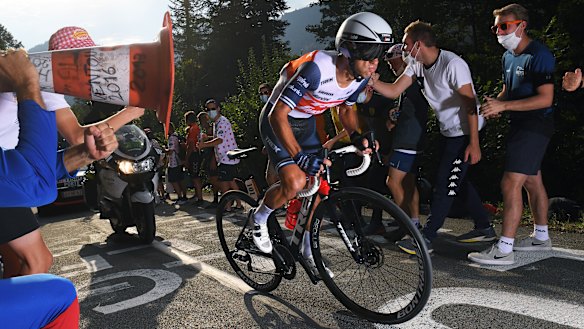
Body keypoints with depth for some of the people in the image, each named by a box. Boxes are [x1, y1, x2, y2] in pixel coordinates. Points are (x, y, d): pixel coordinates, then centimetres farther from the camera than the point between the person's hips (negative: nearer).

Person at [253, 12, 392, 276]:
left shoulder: (361, 77, -12)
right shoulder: (318, 69, -35)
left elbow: (345, 109, 8)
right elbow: (278, 115, -33)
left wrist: (356, 136, -12)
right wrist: (299, 156, -41)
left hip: (305, 123, 7)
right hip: (278, 120, -7)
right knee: (295, 183, -24)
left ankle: (308, 250, 23)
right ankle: (260, 217, 8)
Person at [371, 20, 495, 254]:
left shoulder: (452, 64, -23)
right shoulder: (417, 65, 1)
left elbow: (470, 103, -23)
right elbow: (393, 92, -2)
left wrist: (474, 143, -24)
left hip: (465, 132, -9)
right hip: (449, 132, 9)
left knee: (446, 184, -6)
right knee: (457, 181, 15)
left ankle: (426, 238, 2)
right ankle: (484, 228, 30)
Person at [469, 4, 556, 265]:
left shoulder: (539, 55, -17)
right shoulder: (508, 56, 11)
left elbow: (545, 99, -23)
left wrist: (504, 105, -27)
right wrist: (495, 103, 0)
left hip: (535, 125, -10)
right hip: (520, 124, 10)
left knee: (510, 183, -15)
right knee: (532, 180, 17)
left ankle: (504, 250, -10)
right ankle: (541, 236, 32)